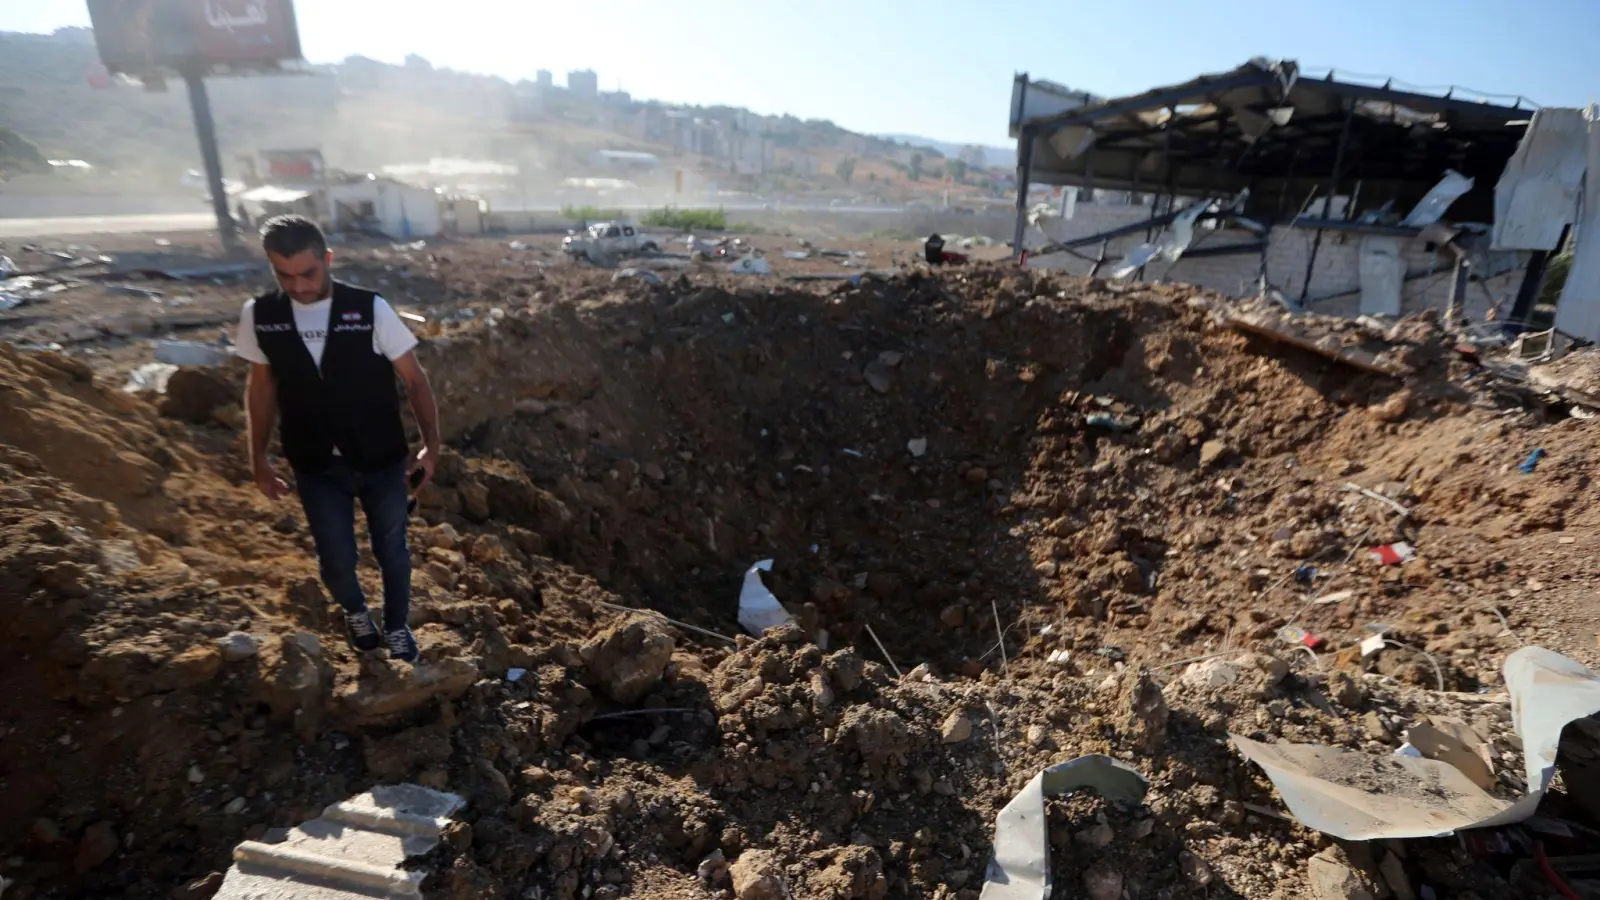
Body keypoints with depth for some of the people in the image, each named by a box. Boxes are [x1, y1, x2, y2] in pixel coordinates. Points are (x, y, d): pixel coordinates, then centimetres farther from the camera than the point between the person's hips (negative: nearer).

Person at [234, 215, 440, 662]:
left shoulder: (370, 309, -15)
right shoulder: (258, 316, -7)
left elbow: (415, 379, -9)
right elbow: (261, 389, 6)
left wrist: (431, 445, -14)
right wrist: (258, 460, 9)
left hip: (382, 461, -1)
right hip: (316, 468, 2)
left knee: (392, 550, 15)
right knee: (336, 561, 12)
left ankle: (397, 626, 41)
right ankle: (355, 611, 46)